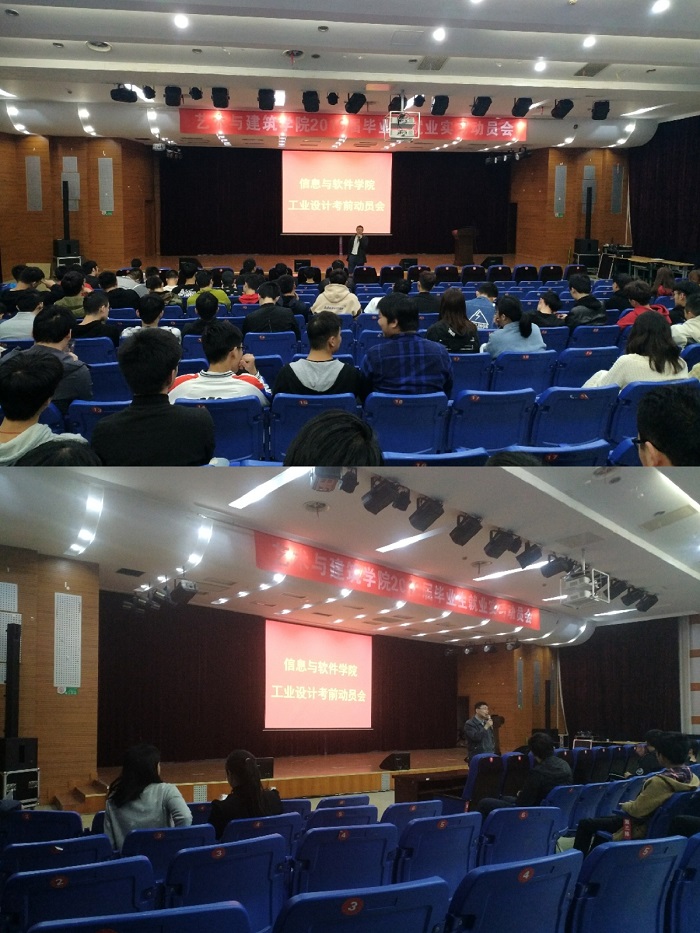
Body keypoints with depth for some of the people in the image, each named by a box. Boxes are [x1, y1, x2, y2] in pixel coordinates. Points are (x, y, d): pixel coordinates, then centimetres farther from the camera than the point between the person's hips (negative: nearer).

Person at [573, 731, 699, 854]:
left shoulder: (659, 782, -34)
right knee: (601, 820, 28)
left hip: (642, 829, -8)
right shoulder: (692, 778, -9)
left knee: (585, 824, 6)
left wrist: (624, 805, -2)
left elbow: (636, 810, -25)